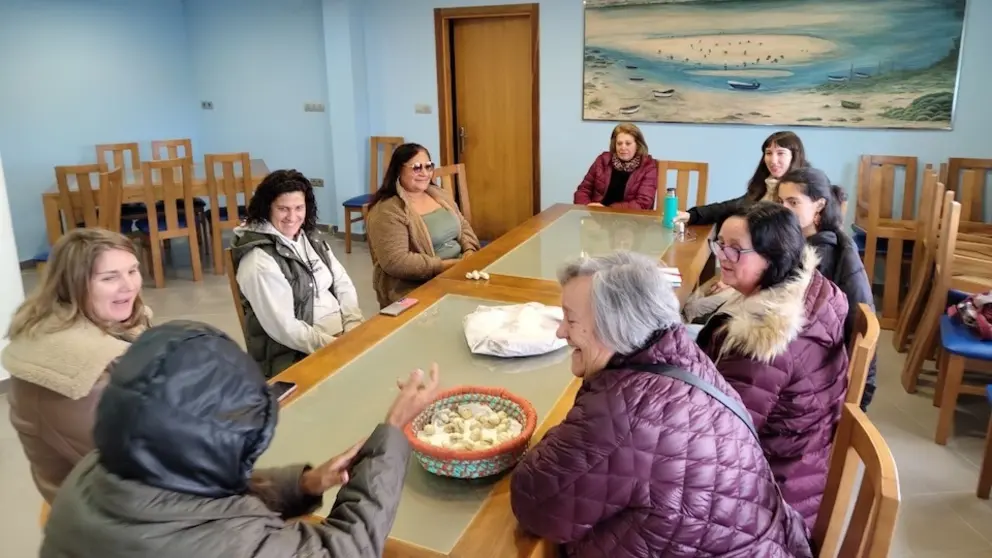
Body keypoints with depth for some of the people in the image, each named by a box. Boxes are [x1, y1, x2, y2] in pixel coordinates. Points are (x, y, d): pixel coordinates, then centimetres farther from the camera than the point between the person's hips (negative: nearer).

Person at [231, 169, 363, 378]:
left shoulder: (311, 238, 9)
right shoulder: (259, 261, -15)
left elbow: (343, 283, 8)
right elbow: (283, 328, -19)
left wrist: (353, 326, -8)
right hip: (293, 356, -7)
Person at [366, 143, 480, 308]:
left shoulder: (439, 194, 12)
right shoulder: (387, 211, -13)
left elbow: (463, 226, 19)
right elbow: (395, 262, -21)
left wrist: (470, 252, -3)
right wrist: (445, 265, -22)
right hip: (416, 289, -8)